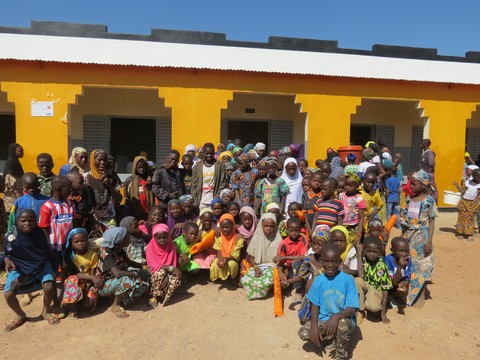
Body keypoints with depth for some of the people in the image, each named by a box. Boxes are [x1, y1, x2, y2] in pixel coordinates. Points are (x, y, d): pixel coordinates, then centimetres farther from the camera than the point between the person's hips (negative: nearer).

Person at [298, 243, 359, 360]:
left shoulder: (348, 280, -17)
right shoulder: (318, 280, -6)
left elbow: (352, 309, -18)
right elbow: (315, 305, 0)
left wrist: (336, 317, -38)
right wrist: (314, 325, -17)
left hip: (343, 319, -3)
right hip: (324, 319, 4)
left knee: (343, 323, -38)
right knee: (303, 333, -19)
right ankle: (332, 339, 9)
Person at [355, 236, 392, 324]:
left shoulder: (382, 266, -10)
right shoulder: (362, 259, -8)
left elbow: (385, 289, -7)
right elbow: (361, 275, -26)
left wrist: (383, 312, -10)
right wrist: (359, 254, -24)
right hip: (363, 289, 2)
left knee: (374, 307, -35)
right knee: (357, 280, -32)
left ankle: (364, 305, 3)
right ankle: (360, 311, -14)